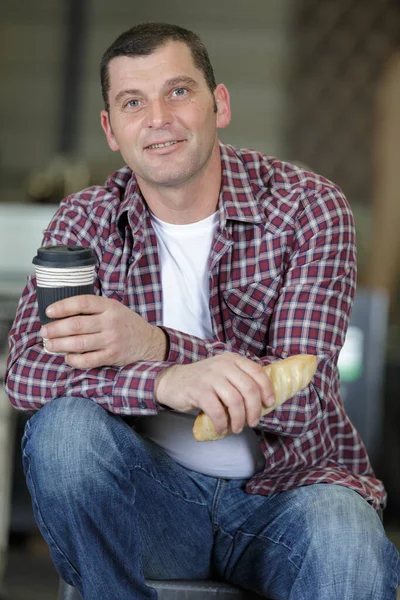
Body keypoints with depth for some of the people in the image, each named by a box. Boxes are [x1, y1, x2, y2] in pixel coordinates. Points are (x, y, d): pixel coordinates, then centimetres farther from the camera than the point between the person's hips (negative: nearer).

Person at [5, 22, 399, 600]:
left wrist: (155, 345, -29)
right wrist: (170, 382, -35)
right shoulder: (86, 220, 0)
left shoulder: (308, 207, -6)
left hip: (284, 485, -3)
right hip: (153, 495, 3)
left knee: (349, 552, -36)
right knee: (64, 425, -28)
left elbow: (302, 397, -16)